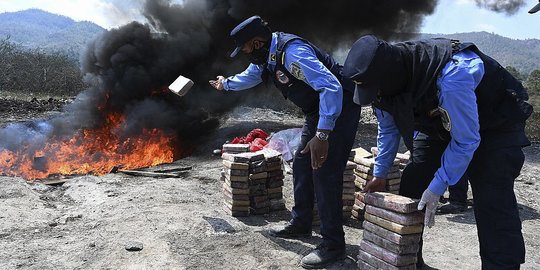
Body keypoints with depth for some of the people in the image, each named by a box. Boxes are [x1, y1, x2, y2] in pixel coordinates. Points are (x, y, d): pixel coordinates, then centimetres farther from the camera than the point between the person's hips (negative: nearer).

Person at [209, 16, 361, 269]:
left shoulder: (292, 52, -28)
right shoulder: (266, 56, 3)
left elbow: (331, 88, -36)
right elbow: (249, 77, 28)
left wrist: (322, 135, -39)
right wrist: (225, 84, 44)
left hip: (339, 107, -10)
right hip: (316, 109, 10)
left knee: (325, 172, -13)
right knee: (302, 165, 12)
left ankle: (333, 245, -4)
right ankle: (300, 224, 26)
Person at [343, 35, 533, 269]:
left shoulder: (450, 76, -41)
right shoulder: (385, 76, -18)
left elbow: (466, 141, -31)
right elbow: (388, 129, 0)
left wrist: (437, 188, -28)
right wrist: (379, 175, 1)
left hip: (496, 124, -6)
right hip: (441, 122, 6)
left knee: (493, 204, -20)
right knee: (411, 187, -1)